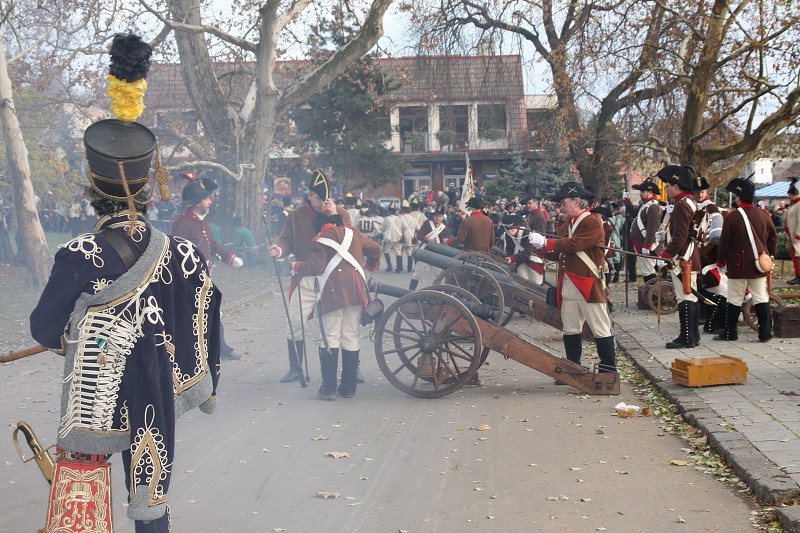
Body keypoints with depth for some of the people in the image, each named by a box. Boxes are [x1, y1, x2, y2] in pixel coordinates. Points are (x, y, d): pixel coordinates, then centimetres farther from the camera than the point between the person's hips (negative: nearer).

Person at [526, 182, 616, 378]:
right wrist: (540, 246, -2)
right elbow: (558, 254, 15)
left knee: (601, 330, 0)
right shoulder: (566, 226, 17)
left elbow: (573, 245, -22)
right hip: (568, 286, 8)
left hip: (589, 285, -8)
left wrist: (545, 241, -16)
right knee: (570, 330, 11)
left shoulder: (593, 222, -9)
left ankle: (608, 371, 6)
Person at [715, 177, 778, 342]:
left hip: (738, 266, -4)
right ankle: (765, 333, 7)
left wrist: (720, 262, 5)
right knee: (762, 300, 7)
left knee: (735, 301, 4)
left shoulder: (732, 217, -11)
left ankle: (730, 333, 9)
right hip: (759, 266, 4)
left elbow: (724, 242, -7)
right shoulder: (764, 215, 2)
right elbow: (773, 239, 11)